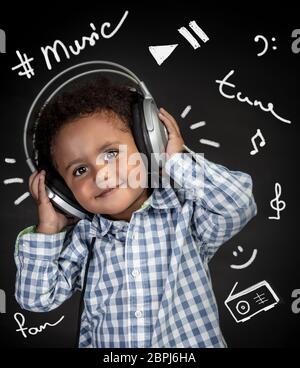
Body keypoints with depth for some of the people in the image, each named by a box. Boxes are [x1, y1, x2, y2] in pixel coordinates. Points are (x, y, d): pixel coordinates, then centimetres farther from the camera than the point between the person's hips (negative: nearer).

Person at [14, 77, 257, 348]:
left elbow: (240, 206, -20)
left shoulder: (185, 211, -5)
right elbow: (37, 299, 5)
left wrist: (178, 162, -14)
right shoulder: (83, 237, 3)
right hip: (103, 344, 3)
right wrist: (47, 230, -5)